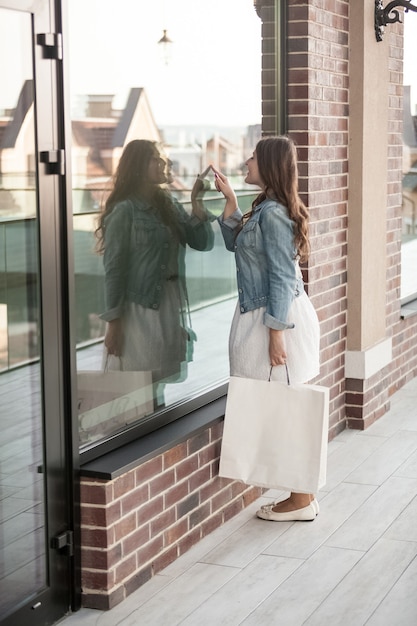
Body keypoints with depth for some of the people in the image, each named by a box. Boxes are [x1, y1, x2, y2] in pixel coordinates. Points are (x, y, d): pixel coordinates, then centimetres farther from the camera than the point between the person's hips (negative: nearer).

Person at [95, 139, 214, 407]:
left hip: (171, 302, 6)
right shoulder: (124, 210, -9)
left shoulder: (169, 204, 9)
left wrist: (198, 206, -6)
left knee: (159, 383, 13)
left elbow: (204, 243, 8)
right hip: (139, 306, -6)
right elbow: (114, 268, -9)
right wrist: (113, 321, -12)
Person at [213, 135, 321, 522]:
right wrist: (228, 197, 16)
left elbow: (283, 277, -20)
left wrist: (275, 333, -21)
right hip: (271, 315, 10)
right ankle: (302, 494, 22)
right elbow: (235, 242, 26)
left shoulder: (272, 213, -17)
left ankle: (301, 502, 8)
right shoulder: (266, 208, 12)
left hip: (277, 318, -10)